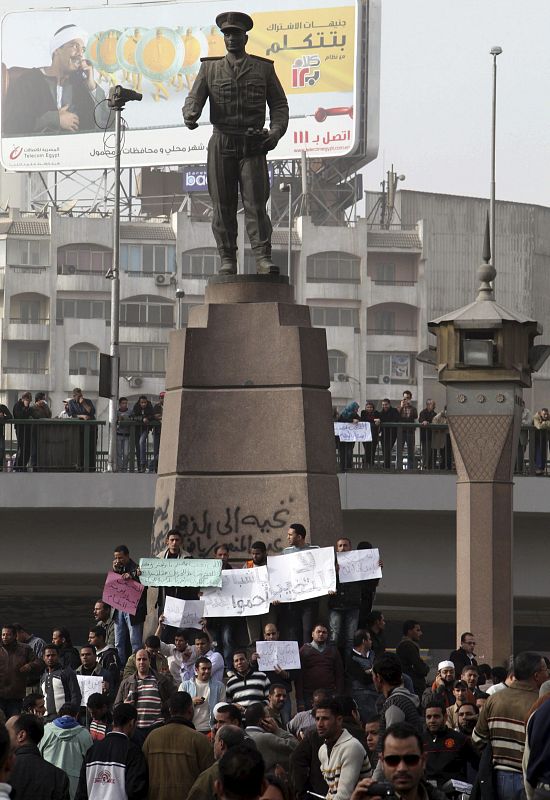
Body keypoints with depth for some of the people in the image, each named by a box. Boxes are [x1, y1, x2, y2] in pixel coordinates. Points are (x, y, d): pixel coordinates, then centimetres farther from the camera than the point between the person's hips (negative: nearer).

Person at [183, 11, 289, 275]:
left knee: (256, 204, -10)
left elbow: (279, 105, 10)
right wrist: (190, 115, -23)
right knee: (222, 206, 1)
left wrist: (275, 133, -8)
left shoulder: (264, 68, 11)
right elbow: (195, 98, 0)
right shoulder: (210, 68, 12)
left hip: (253, 146, -1)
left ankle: (263, 259, -12)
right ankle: (227, 260, 5)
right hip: (221, 144, 1)